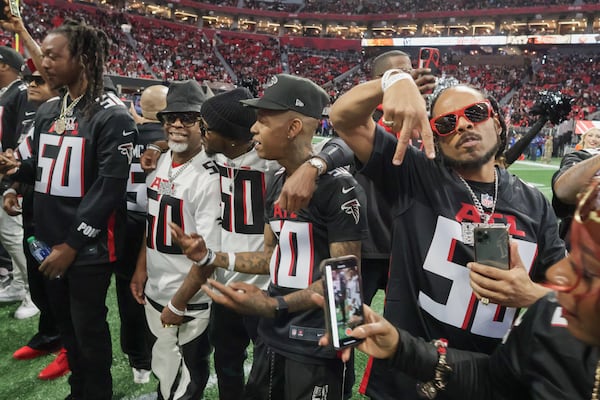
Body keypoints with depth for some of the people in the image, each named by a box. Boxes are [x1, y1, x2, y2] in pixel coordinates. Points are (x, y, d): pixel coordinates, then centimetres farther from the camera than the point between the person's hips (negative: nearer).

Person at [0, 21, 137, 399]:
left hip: (89, 246, -7)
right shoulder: (48, 112, 10)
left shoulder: (112, 116, -14)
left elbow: (109, 187, -18)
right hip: (53, 241, 7)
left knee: (88, 328, 5)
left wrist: (73, 243, -16)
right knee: (65, 319, 19)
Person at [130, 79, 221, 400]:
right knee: (163, 371, 24)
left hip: (190, 301, -7)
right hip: (155, 291, 7)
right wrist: (141, 269, 14)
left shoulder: (208, 178, -21)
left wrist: (180, 301, -16)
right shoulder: (159, 162, 4)